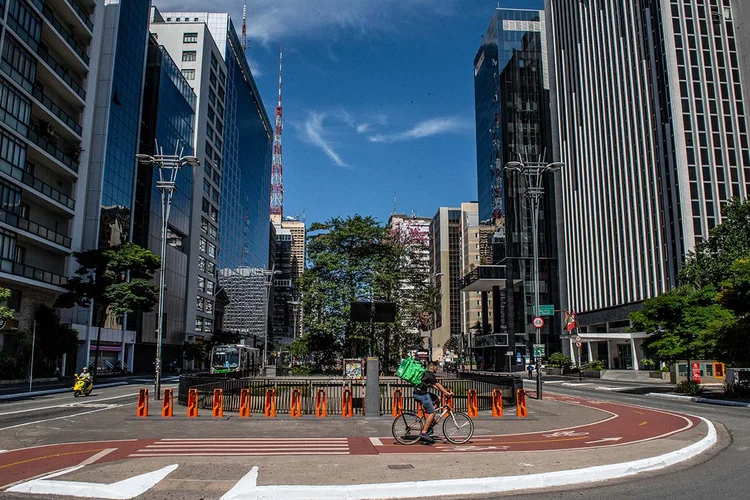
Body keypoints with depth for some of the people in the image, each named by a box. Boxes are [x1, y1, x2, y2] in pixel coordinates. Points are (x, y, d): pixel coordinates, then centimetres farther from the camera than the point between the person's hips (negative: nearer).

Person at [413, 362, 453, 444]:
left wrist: (443, 391, 16)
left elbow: (433, 385, 22)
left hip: (422, 393, 10)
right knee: (432, 413, -8)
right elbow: (438, 385, -17)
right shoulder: (430, 375, -13)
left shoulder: (427, 374, 18)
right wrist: (447, 393, -16)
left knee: (437, 399, 19)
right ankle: (424, 432, -9)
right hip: (421, 395, -10)